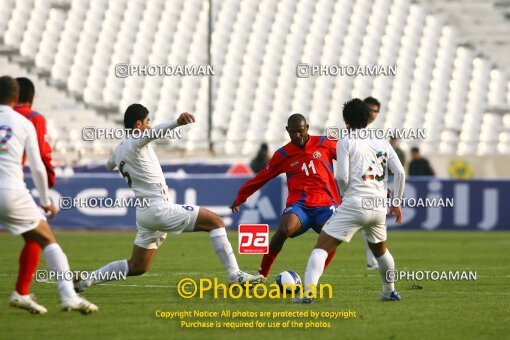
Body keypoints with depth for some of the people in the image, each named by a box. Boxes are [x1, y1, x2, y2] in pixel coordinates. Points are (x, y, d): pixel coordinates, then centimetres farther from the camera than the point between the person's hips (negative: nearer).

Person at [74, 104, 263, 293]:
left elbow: (109, 166, 39)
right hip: (159, 209, -9)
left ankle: (87, 280, 12)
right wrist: (177, 123, -51)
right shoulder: (135, 142, -9)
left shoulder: (119, 149, 16)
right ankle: (235, 275, -13)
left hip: (144, 213, 9)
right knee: (215, 222, -6)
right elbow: (153, 133, -33)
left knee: (137, 267, 19)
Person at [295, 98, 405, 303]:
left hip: (354, 204, -5)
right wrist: (396, 203, 17)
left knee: (321, 247, -6)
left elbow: (342, 177, -8)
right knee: (380, 250, 30)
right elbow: (400, 172, 8)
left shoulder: (345, 142, 1)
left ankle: (309, 292, -23)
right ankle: (390, 292, 42)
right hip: (378, 207, 5)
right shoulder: (382, 142, 14)